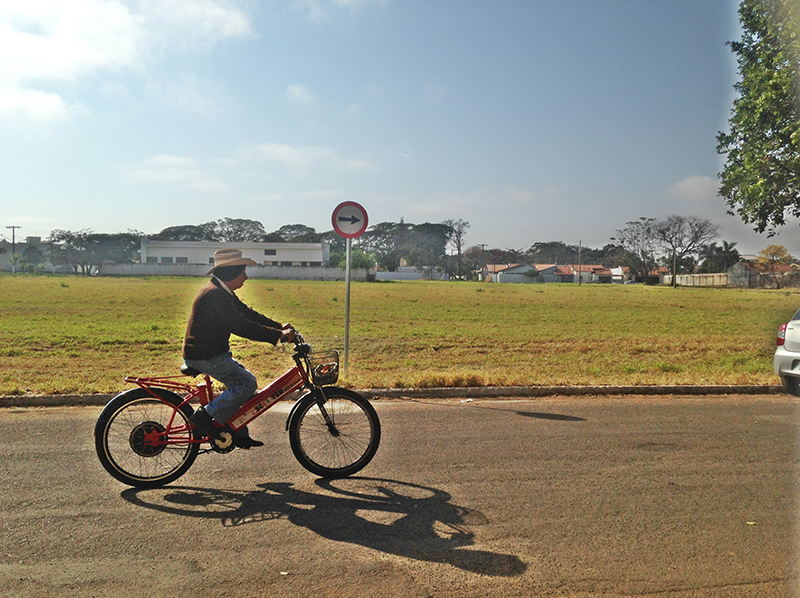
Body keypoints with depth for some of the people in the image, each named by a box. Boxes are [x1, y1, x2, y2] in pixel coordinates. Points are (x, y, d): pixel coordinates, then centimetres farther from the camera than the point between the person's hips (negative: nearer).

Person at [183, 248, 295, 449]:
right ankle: (204, 416, -4)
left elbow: (247, 314, 13)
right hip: (204, 356, -11)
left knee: (242, 381, 14)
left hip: (213, 352, 11)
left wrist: (279, 327, 5)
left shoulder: (223, 292, 11)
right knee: (247, 384, -12)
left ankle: (239, 436, 20)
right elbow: (241, 326, -29)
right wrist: (278, 336, -28)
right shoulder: (214, 295, -23)